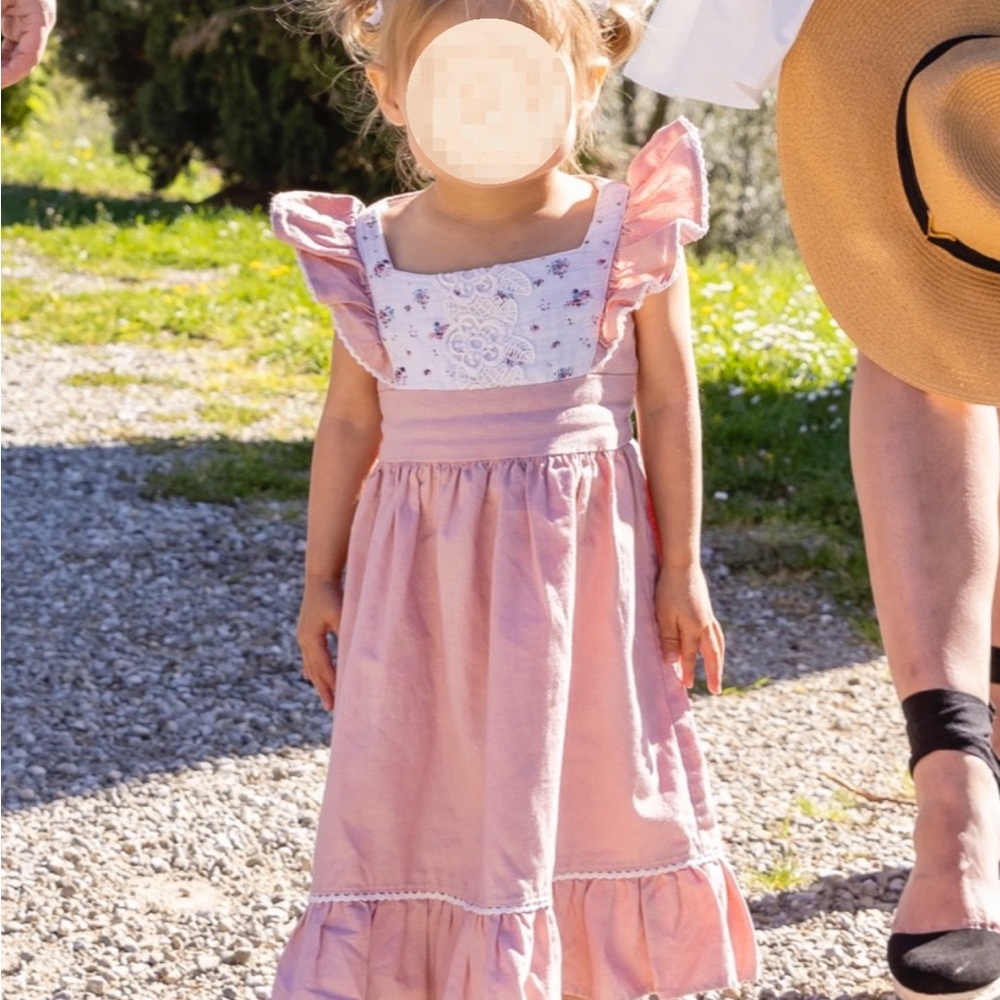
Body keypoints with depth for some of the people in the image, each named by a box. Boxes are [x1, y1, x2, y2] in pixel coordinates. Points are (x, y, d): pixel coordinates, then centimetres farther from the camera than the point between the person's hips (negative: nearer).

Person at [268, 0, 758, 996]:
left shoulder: (627, 235, -6)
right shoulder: (372, 253, -2)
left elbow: (668, 403, -1)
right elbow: (350, 423, 5)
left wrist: (679, 570, 1)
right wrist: (322, 580, 7)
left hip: (579, 562, -1)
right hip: (424, 575, 1)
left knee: (592, 777, 11)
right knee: (409, 789, 6)